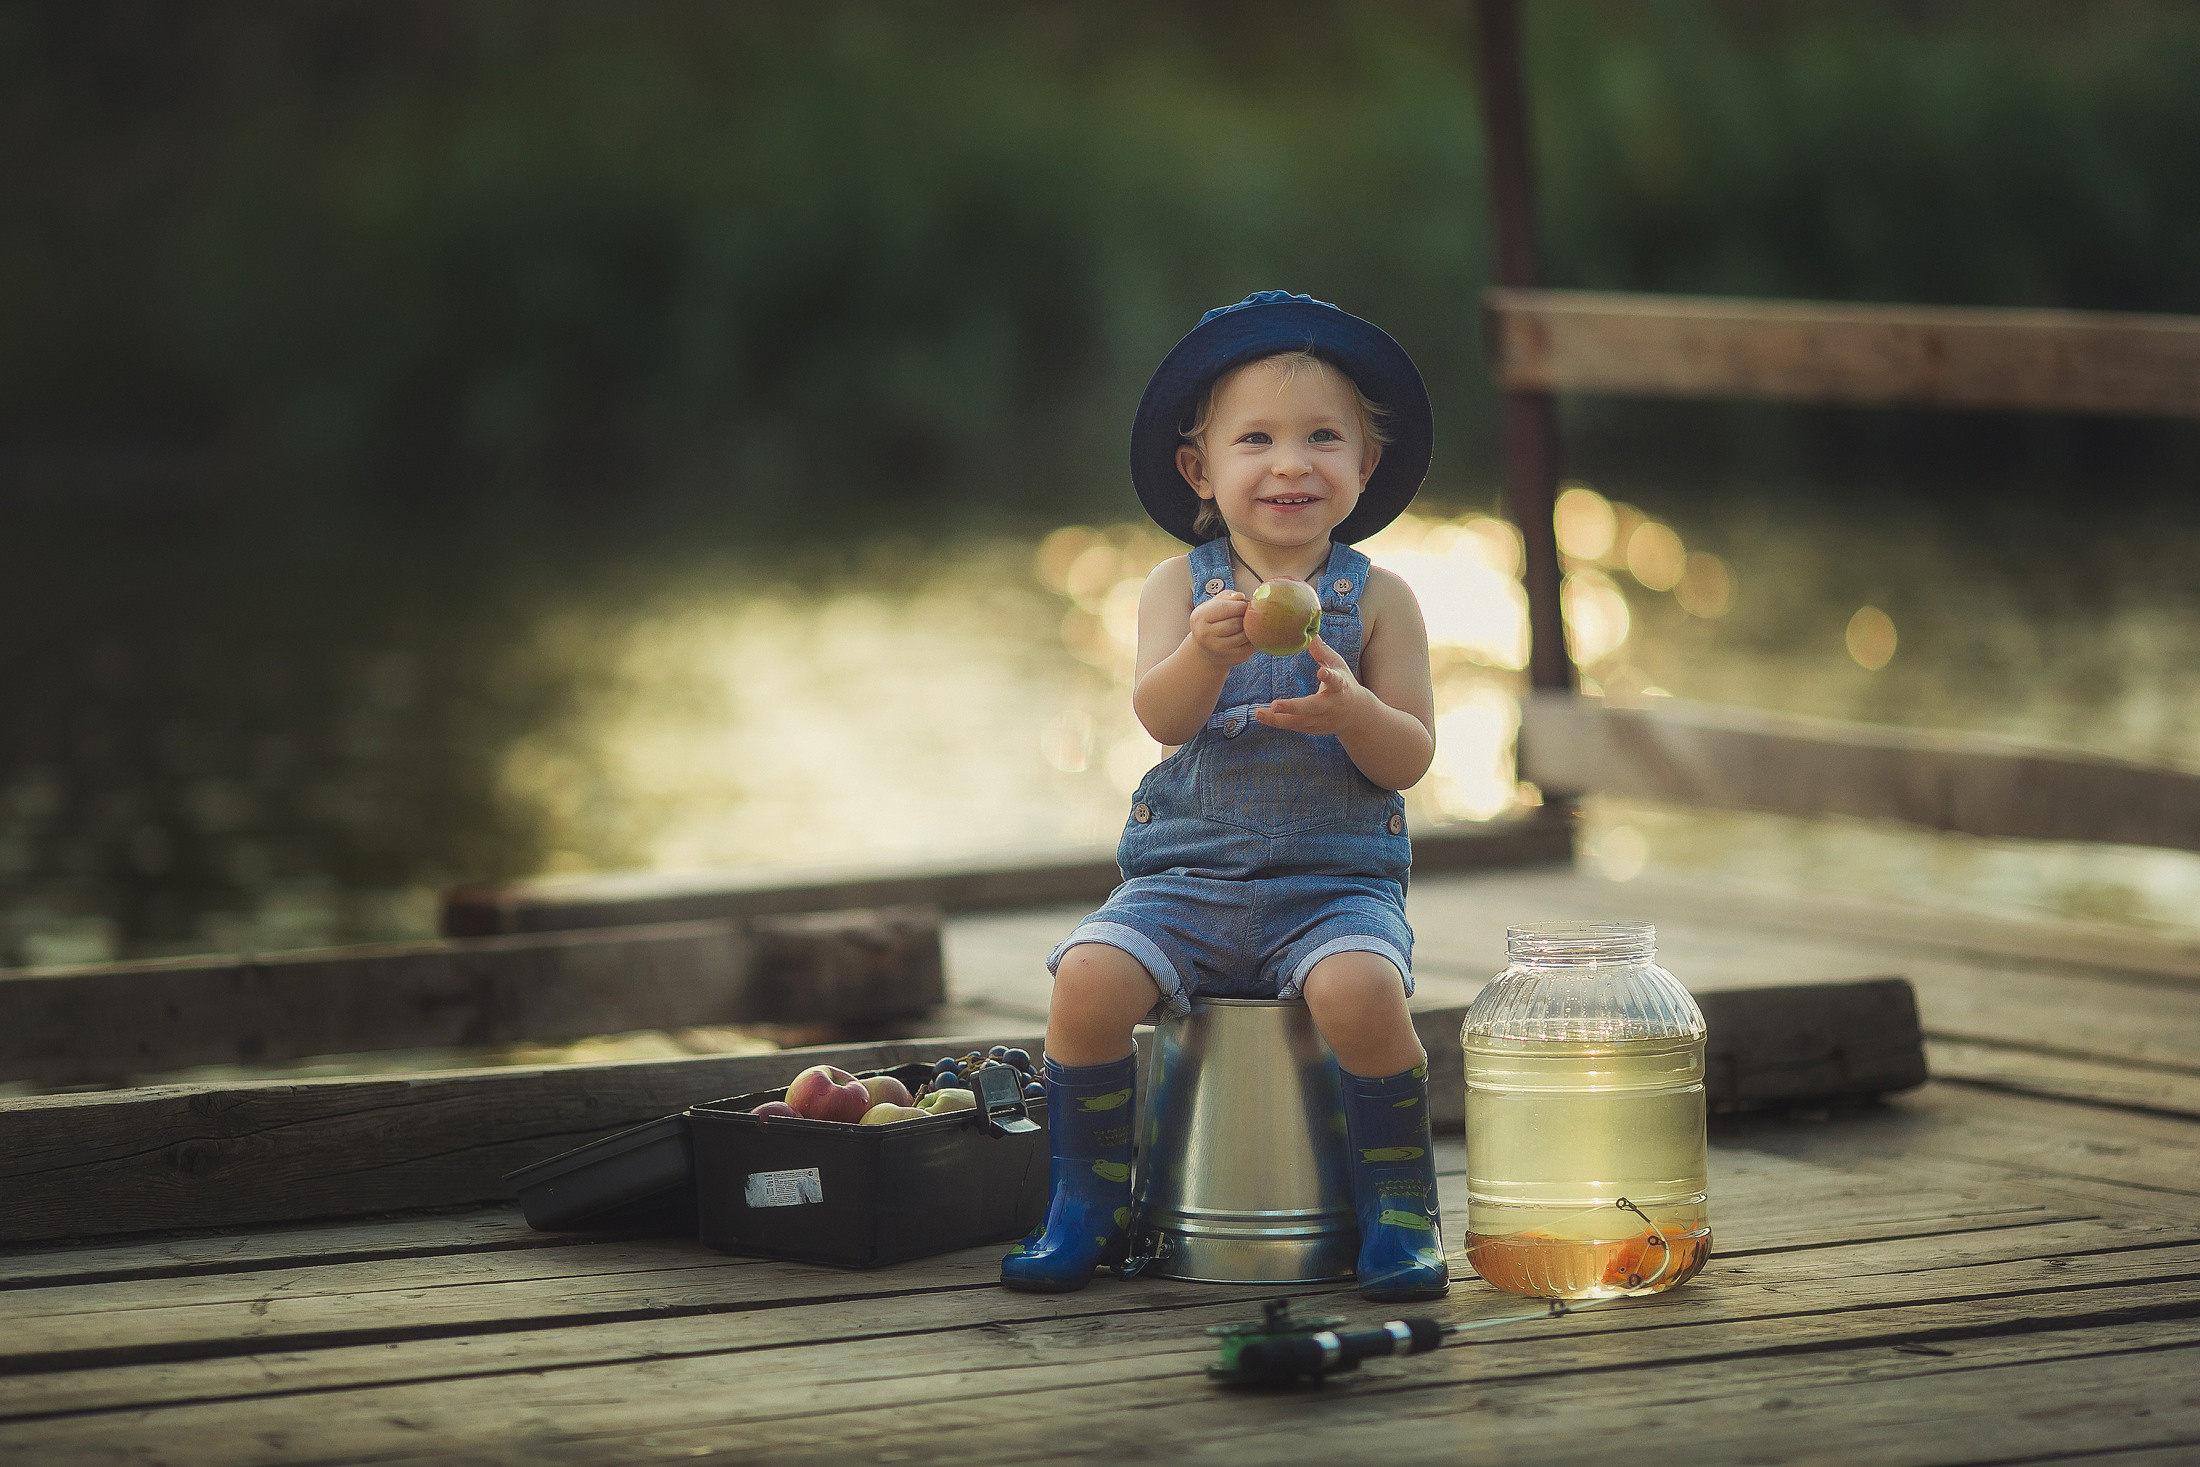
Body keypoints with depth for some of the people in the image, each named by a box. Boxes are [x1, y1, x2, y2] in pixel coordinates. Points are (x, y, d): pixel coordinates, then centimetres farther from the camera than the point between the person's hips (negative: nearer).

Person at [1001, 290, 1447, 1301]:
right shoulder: (1180, 585, 3)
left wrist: (1351, 710, -24)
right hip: (1187, 872, 2)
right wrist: (1206, 653, -35)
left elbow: (1410, 757, -2)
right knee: (1089, 978, -23)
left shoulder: (1378, 599, 2)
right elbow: (1160, 715, -13)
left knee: (1360, 990, -32)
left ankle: (1399, 1208, -12)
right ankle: (1088, 1203, -4)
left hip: (1336, 881, -1)